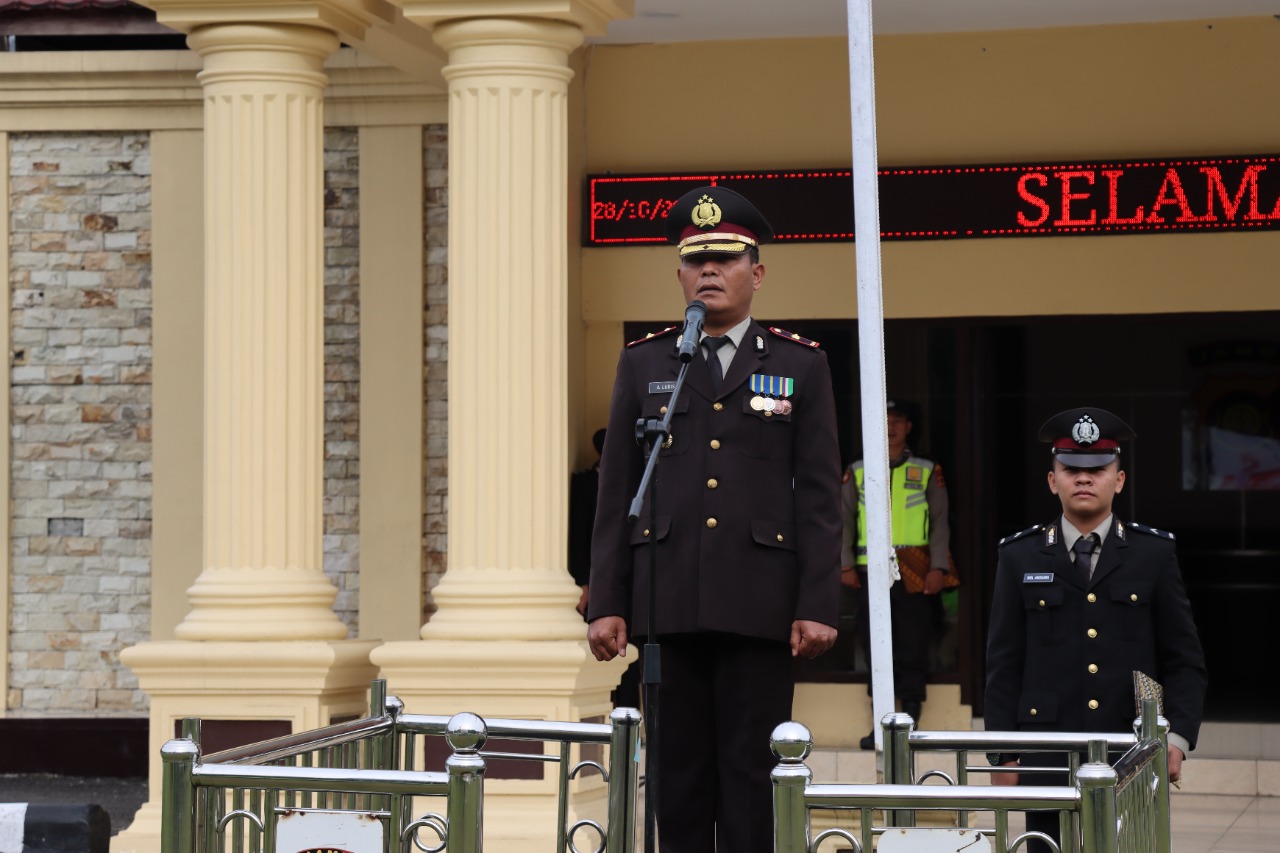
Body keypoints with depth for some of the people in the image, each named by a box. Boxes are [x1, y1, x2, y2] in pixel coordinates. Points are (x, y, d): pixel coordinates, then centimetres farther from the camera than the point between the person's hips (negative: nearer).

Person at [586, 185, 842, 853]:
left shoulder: (801, 365, 8)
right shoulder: (643, 364, 12)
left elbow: (820, 497, 4)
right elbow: (616, 492, 10)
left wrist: (817, 605, -4)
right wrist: (606, 603, 2)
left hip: (761, 606, -1)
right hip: (669, 602, 2)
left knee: (752, 772, -1)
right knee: (679, 771, 4)